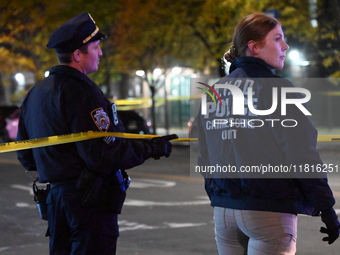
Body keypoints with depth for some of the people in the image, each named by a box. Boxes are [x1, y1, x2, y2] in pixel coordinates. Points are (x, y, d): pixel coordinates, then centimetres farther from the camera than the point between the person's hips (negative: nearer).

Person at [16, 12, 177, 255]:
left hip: (56, 199, 9)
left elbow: (26, 157, 18)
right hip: (90, 200, -9)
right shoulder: (81, 92, -16)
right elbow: (104, 156, -21)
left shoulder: (36, 93, 13)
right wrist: (152, 148, -10)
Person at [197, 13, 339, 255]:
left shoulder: (214, 92, 9)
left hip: (224, 211, 6)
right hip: (270, 212, -6)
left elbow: (204, 156, 14)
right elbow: (303, 156, -14)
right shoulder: (278, 90, -11)